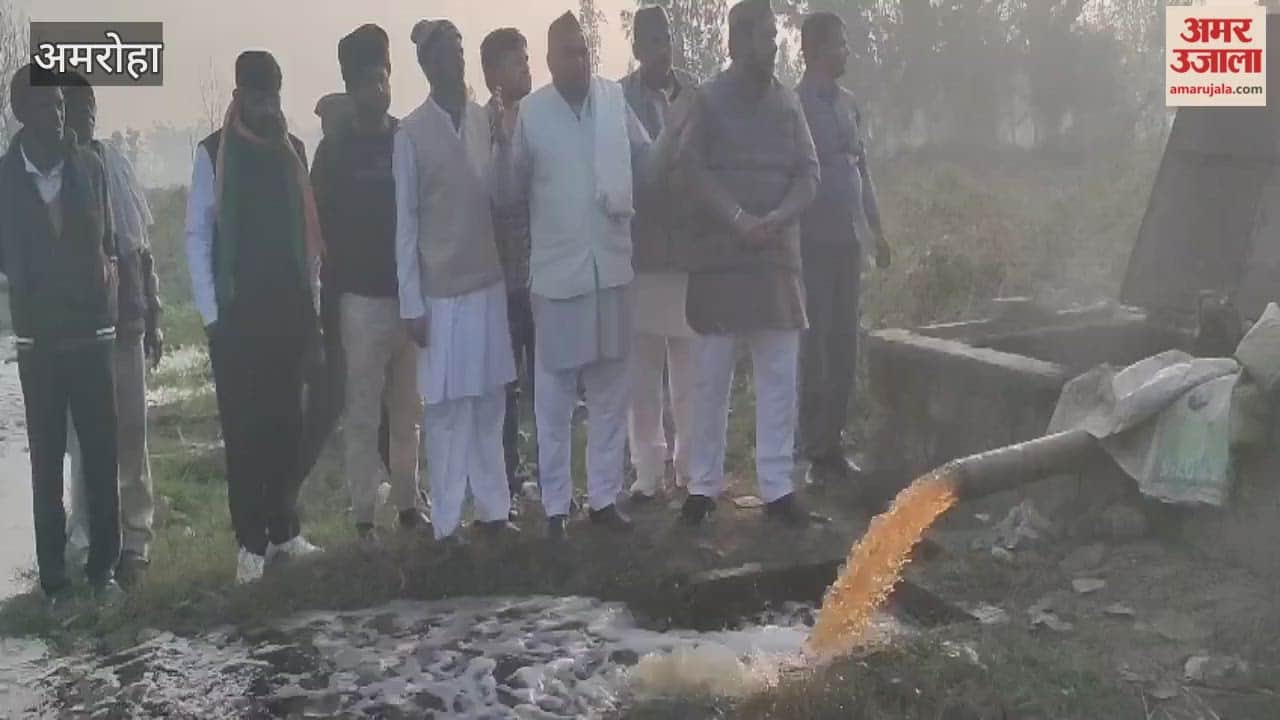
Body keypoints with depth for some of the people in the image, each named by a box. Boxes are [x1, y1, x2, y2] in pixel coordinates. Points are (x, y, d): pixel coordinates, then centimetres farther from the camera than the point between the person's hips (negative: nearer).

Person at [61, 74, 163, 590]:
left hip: (123, 323, 2)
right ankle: (87, 539, 12)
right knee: (83, 439, 1)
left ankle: (133, 539, 12)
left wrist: (152, 321, 9)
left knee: (129, 436, 4)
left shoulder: (111, 165, 7)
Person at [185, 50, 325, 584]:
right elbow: (197, 236, -2)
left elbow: (307, 228, 10)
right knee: (243, 428, 1)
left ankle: (284, 529, 17)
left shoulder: (293, 150, 10)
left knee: (287, 424, 7)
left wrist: (311, 301, 5)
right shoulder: (214, 154, -1)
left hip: (290, 311, 3)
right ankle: (251, 542, 7)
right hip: (238, 314, -3)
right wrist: (211, 313, -8)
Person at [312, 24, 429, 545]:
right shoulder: (335, 151, 2)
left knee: (408, 410, 8)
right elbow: (323, 226, 1)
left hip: (412, 292, 2)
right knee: (363, 414, 0)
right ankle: (364, 515, 8)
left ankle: (408, 503, 19)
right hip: (363, 298, -2)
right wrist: (334, 290, -4)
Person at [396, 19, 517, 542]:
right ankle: (447, 522, 11)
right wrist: (412, 305, -8)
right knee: (448, 409, 1)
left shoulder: (483, 120, 6)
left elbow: (497, 196, 10)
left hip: (489, 283, 4)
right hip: (441, 293, -4)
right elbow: (405, 223, -6)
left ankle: (492, 508, 22)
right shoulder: (411, 133, -7)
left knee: (489, 403, 10)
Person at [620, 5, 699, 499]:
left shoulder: (695, 93, 6)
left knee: (690, 366, 4)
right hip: (640, 249, -2)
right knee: (642, 368, 2)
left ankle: (691, 464, 17)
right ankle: (648, 469, 12)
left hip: (691, 244, 2)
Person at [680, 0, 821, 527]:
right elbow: (693, 168, -8)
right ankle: (704, 484, 11)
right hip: (720, 253, -3)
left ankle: (777, 486, 11)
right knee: (712, 374, 1)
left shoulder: (787, 102, 11)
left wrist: (776, 219, -12)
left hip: (778, 253, 4)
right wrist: (738, 218, -18)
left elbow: (808, 173, 5)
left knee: (779, 374, 3)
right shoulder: (709, 99, 1)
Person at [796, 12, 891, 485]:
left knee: (844, 344, 8)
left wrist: (874, 227, 16)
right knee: (815, 344, -3)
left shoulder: (848, 102, 14)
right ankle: (816, 449, 4)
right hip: (812, 240, -7)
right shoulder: (794, 105, -7)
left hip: (848, 238, 7)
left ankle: (833, 443, 17)